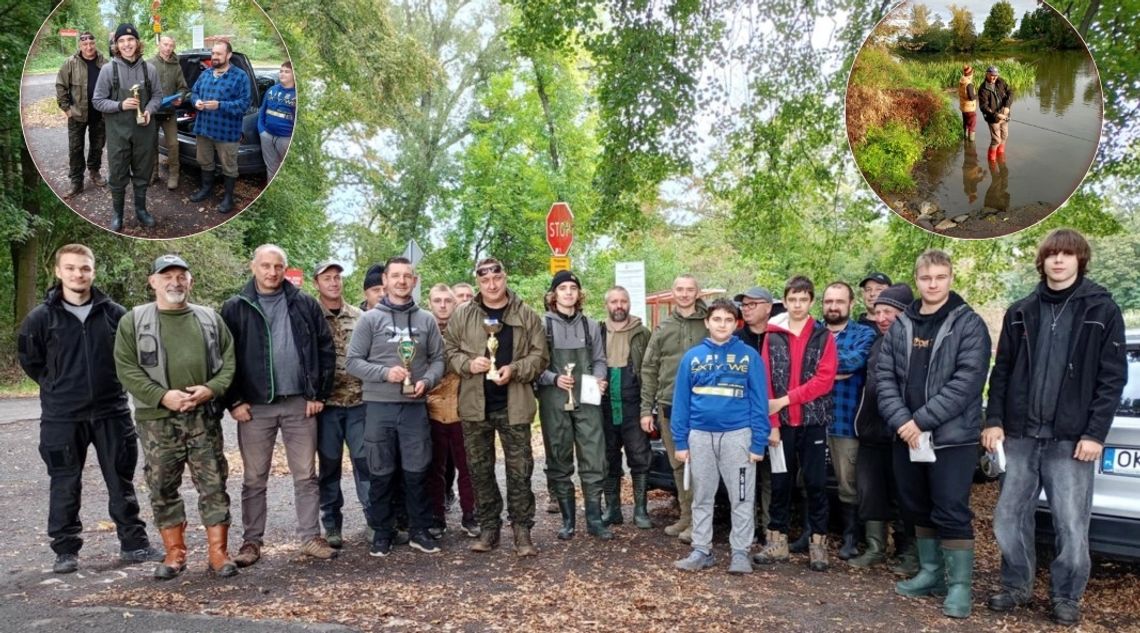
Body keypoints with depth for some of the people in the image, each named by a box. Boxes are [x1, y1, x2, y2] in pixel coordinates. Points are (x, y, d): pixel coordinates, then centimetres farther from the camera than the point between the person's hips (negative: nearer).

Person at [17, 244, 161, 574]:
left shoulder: (114, 313, -2)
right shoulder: (41, 317, -4)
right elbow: (29, 361, 8)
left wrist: (111, 383, 7)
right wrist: (59, 387, 7)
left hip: (112, 413, 1)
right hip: (62, 418, -1)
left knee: (122, 482, 9)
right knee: (65, 486, 8)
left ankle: (134, 544, 20)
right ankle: (65, 550, 21)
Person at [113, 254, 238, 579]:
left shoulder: (210, 318, 9)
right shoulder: (133, 321, 2)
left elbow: (229, 360, 7)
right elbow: (127, 370, -4)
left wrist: (211, 389, -11)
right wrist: (162, 396, -16)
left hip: (204, 417, 1)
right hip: (157, 419, -1)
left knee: (213, 485, 2)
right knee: (163, 488, 7)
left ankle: (218, 553, 11)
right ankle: (174, 553, 21)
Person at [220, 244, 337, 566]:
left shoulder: (305, 305, 4)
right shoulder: (235, 308, 2)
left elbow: (326, 349, 5)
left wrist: (319, 394, -1)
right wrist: (234, 401, -5)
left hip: (300, 404, 1)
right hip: (254, 407, 0)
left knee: (306, 476, 7)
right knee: (254, 479, 8)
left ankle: (311, 537, 17)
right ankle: (252, 541, 19)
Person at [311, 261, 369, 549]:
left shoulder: (359, 317, 7)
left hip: (359, 400, 2)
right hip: (326, 403, -1)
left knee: (365, 460, 4)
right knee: (329, 464, 7)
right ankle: (332, 524, 19)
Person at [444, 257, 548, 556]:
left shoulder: (526, 315, 2)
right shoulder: (462, 314, 4)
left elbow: (540, 355, 2)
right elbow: (450, 352, 7)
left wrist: (514, 369, -14)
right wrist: (468, 364, -12)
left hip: (513, 404, -1)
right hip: (475, 405, 1)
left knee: (519, 470, 3)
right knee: (480, 470, 9)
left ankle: (522, 530, 14)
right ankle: (488, 527, 22)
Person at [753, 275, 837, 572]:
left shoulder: (824, 336, 1)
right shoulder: (772, 337, 5)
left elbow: (825, 379, -9)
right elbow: (766, 382, 0)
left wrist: (786, 399, -14)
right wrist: (772, 423, -7)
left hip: (813, 421, -1)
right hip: (782, 423, 1)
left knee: (816, 483, 4)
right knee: (780, 483, 9)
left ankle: (818, 544, 13)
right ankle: (777, 542, 17)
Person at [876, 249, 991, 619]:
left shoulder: (969, 324, -5)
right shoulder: (900, 326, 8)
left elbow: (966, 381, -15)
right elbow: (884, 376, 3)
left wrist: (922, 420, -19)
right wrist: (901, 420, -13)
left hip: (953, 437, -5)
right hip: (907, 436, 5)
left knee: (952, 513, -1)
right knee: (918, 509, 15)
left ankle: (959, 585, 12)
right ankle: (931, 574, 30)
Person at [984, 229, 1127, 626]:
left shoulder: (1102, 310, 0)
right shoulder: (1021, 312, 10)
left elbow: (1113, 377, -3)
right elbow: (1002, 371, 11)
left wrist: (1095, 433, -10)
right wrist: (995, 420, 2)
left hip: (1071, 439, -3)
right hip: (1021, 435, 3)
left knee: (1071, 526, 1)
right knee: (1009, 518, 7)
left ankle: (1066, 598, 19)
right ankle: (1016, 587, 25)